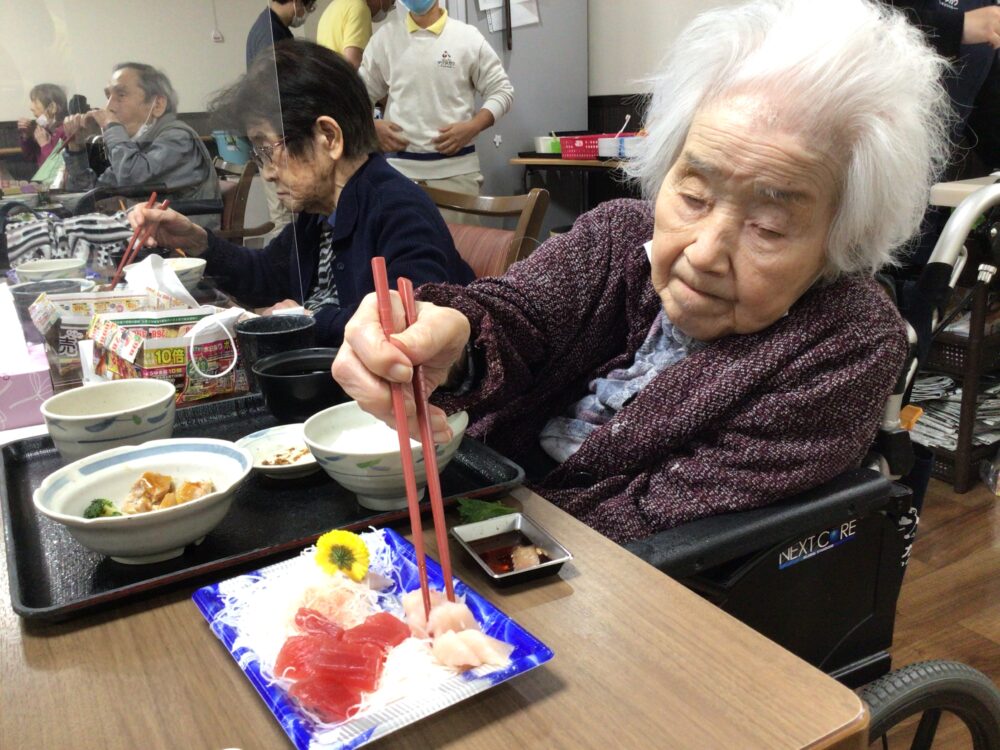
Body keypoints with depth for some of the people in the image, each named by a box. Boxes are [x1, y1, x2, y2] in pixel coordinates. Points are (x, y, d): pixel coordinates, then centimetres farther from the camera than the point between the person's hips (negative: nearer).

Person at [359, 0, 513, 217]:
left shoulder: (467, 36, 2)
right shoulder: (385, 37, 10)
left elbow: (501, 91, 4)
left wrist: (471, 128, -10)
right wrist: (373, 126, -3)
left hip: (456, 167, -2)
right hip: (399, 166, 2)